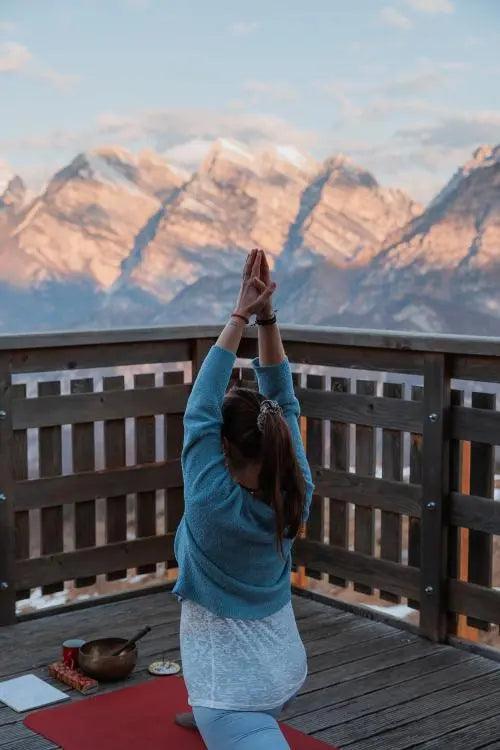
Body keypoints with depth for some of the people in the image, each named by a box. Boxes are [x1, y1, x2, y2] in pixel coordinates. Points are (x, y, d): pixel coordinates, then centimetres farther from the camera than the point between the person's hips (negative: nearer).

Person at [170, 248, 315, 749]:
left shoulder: (213, 500, -23)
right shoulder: (296, 494, -9)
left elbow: (201, 406, -19)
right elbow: (283, 401, -3)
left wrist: (239, 316, -17)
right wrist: (266, 317, -8)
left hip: (236, 684, -6)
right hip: (286, 672, 7)